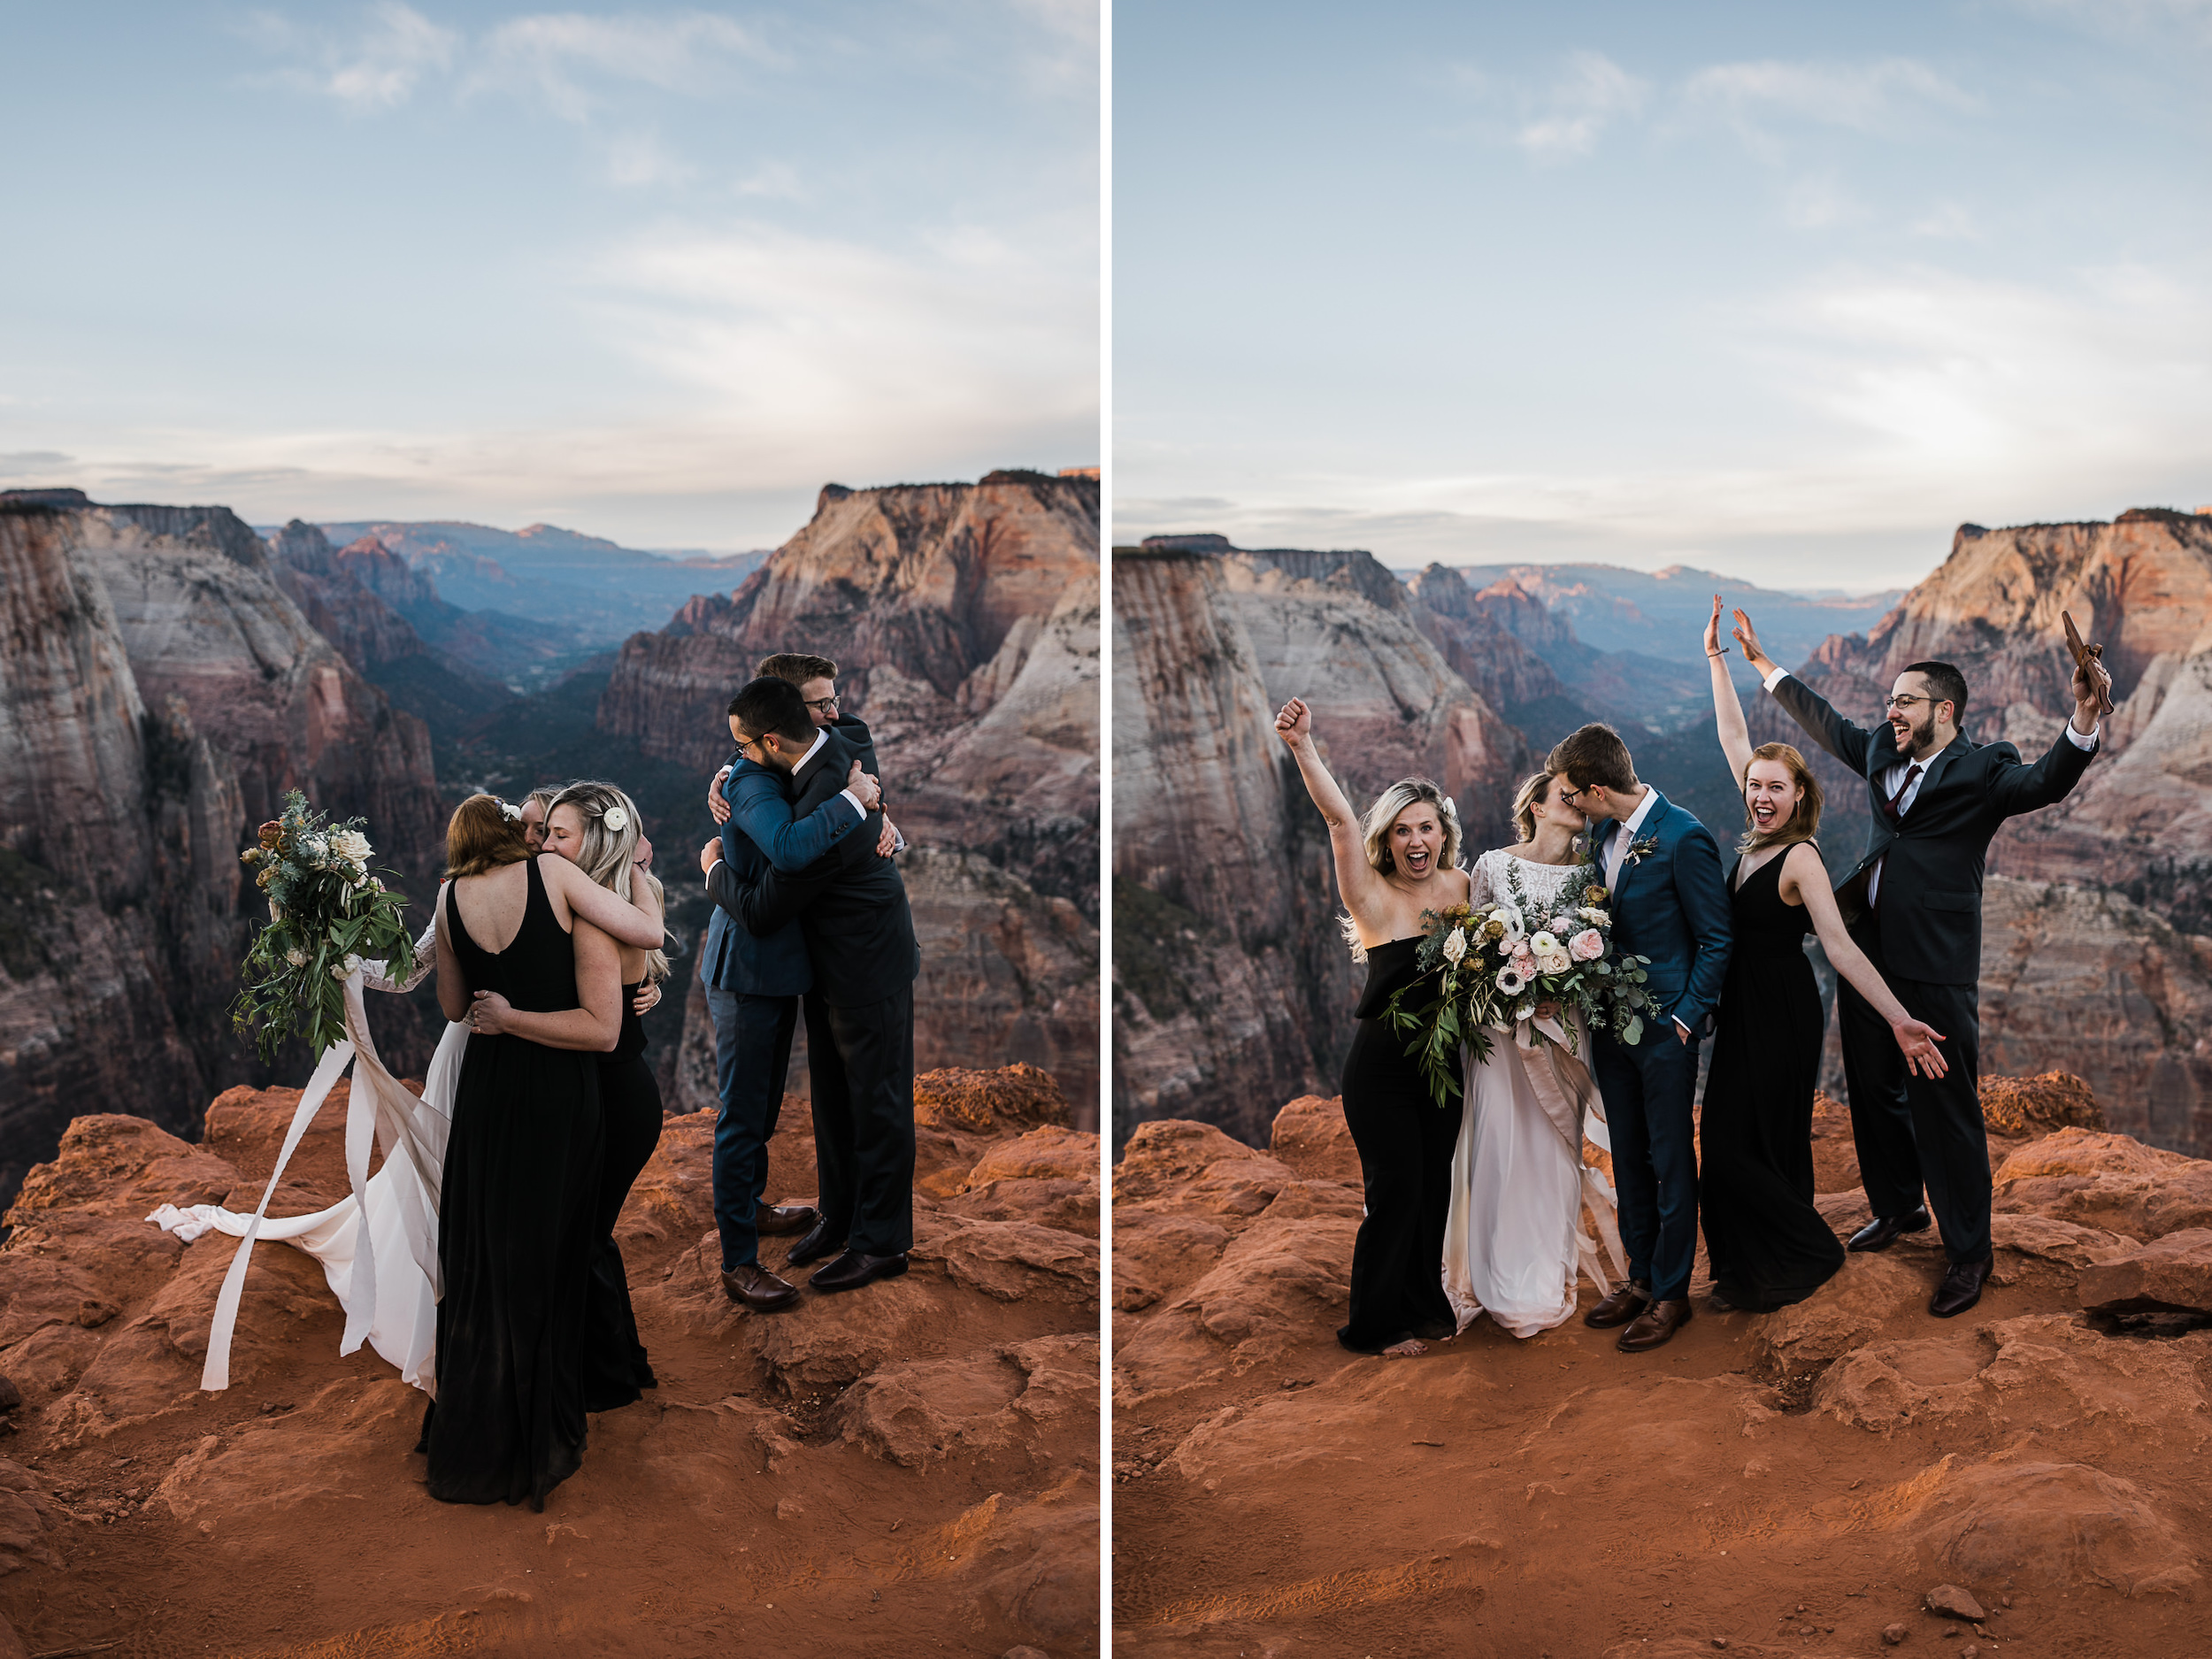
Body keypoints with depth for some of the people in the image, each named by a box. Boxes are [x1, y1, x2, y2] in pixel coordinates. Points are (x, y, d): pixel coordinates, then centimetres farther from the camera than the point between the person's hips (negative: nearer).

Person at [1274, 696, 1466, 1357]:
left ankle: (1424, 1302, 30)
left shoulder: (1458, 886, 3)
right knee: (1396, 1188, -1)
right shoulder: (1373, 898, -12)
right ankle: (1378, 1321, 15)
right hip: (1382, 1064, -5)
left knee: (1434, 1184, 13)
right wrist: (1303, 747, -36)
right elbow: (1340, 819, -24)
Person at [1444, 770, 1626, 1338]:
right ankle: (1499, 1285, 12)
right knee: (1498, 1145, -1)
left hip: (1561, 1028, 2)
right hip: (1502, 1026, -2)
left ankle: (1546, 1285, 18)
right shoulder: (1493, 865, -3)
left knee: (1554, 1148, 6)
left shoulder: (1589, 874, 2)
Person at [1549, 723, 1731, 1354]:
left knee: (1671, 1161, 5)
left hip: (1666, 1028, -7)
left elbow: (1716, 940, -12)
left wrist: (1685, 1018, -13)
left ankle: (1670, 1293, 16)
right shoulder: (1604, 835, 5)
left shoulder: (1684, 839, -17)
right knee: (1629, 1158, 15)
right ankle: (1640, 1278, 28)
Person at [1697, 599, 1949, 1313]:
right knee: (1727, 1141, 12)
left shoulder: (1800, 857, -19)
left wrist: (1898, 1018, -34)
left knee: (1744, 1148, -3)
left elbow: (1839, 944, -25)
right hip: (1745, 1007, 8)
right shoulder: (1759, 834, 2)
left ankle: (1808, 1255, 15)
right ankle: (1746, 1270, 24)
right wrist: (1717, 658, 9)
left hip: (1782, 1014, -8)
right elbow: (1734, 738, 8)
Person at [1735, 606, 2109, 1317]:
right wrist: (1763, 664, 30)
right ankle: (1898, 1207, 41)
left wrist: (2084, 718, -45)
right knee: (1874, 1094, 20)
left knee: (1944, 1110, -1)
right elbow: (1823, 720, 24)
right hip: (1866, 956, 7)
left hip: (1936, 971, -7)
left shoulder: (1982, 769, -8)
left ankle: (1968, 1253, 13)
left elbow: (2046, 781, -27)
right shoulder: (1882, 753, 11)